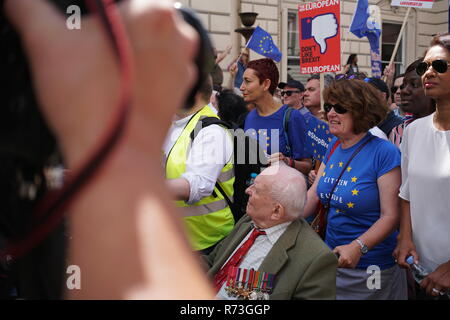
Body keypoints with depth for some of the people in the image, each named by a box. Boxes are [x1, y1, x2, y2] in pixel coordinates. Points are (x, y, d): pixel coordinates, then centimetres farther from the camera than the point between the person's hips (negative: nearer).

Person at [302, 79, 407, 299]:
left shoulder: (384, 153, -17)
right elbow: (313, 195, 4)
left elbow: (391, 216, -19)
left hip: (372, 268, -6)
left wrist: (358, 247, -31)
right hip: (332, 259, 6)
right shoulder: (334, 147, 4)